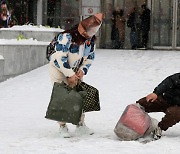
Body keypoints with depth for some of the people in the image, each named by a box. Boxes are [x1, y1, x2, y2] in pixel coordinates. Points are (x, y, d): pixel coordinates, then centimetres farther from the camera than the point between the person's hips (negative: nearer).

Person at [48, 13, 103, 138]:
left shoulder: (91, 40, -5)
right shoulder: (67, 36, -28)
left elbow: (90, 57, 5)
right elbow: (61, 58, -28)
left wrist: (82, 71, -11)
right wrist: (70, 75, -25)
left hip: (76, 71, 6)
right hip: (59, 69, -6)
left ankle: (81, 124, 14)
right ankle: (62, 126, -2)